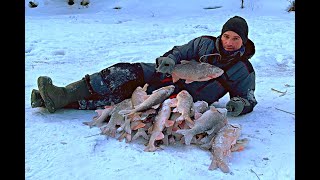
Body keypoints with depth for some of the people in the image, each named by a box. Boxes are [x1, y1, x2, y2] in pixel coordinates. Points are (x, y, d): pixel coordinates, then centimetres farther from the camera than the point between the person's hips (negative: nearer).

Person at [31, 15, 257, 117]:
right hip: (170, 75, 4)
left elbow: (248, 97, 5)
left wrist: (241, 104, -20)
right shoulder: (205, 43, 6)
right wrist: (168, 59, -14)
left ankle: (62, 102, -22)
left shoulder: (244, 71, 1)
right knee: (129, 72, -22)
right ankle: (63, 95, -20)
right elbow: (179, 51, 9)